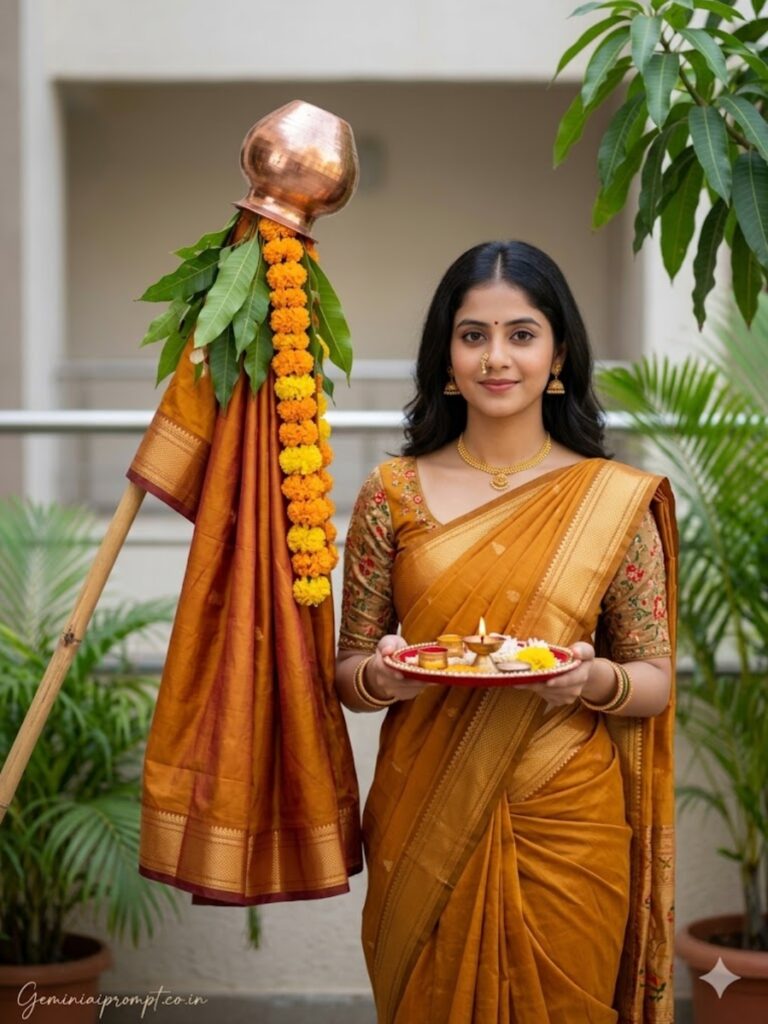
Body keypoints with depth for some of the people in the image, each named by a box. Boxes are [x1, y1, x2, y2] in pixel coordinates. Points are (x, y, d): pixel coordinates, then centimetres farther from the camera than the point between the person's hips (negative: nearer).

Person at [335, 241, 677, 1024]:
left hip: (565, 828, 0)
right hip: (426, 826, 1)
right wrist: (380, 677, -17)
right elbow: (346, 672, 5)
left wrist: (596, 680, -20)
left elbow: (656, 683, 1)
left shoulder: (615, 501, -3)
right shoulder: (393, 494, -1)